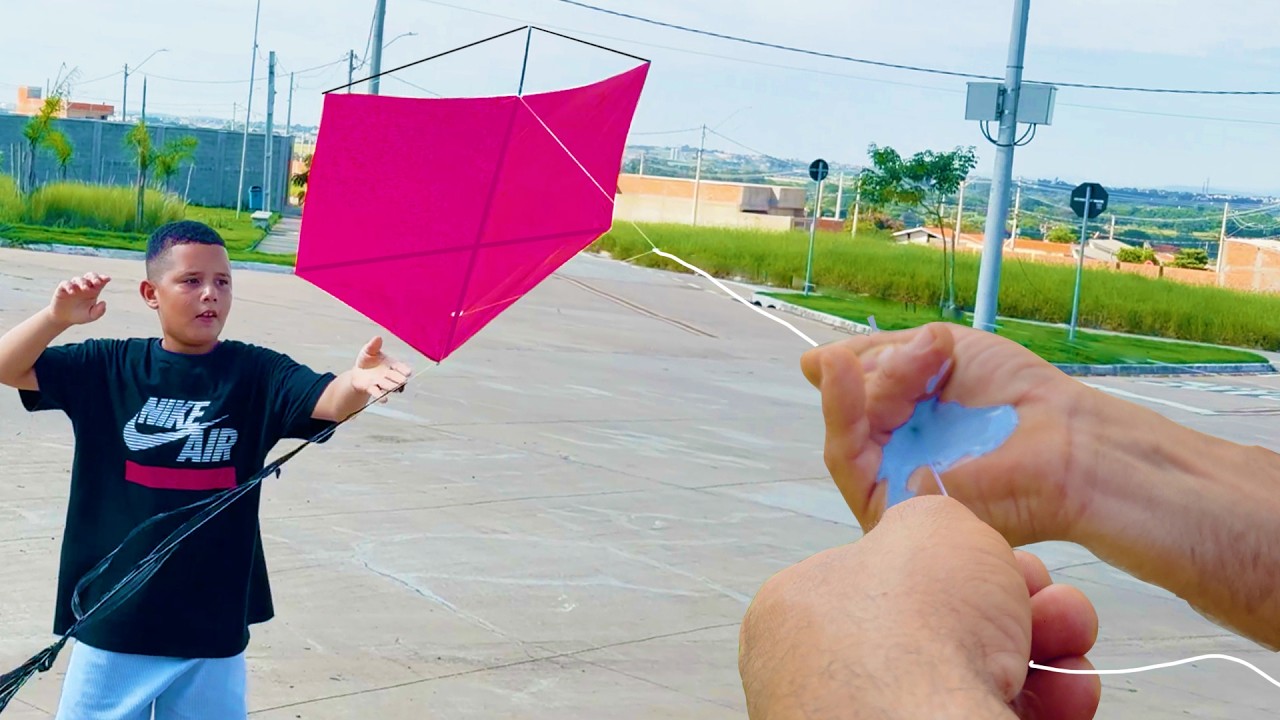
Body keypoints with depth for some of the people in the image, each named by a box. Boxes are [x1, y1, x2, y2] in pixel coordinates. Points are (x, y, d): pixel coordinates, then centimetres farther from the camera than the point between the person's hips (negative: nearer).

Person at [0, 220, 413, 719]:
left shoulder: (257, 374, -3)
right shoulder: (109, 368, -1)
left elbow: (327, 401, -19)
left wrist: (357, 383, -43)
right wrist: (58, 316, -25)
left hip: (214, 628, 0)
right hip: (113, 620, 0)